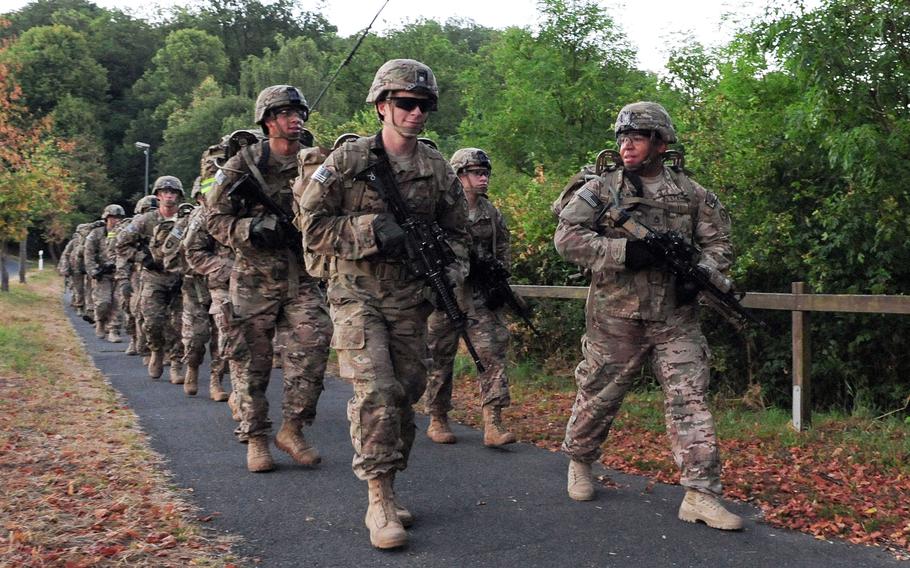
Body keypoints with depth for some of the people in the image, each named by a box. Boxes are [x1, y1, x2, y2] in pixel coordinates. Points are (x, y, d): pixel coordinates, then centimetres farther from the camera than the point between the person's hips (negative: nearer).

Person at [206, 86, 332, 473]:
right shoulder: (243, 165, -3)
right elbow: (216, 219, -3)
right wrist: (253, 229, -20)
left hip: (302, 277, 2)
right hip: (255, 277, -2)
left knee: (312, 349, -10)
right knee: (253, 362, 3)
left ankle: (292, 429, 7)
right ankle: (255, 438, 16)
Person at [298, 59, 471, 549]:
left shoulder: (438, 169, 5)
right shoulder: (348, 159, -6)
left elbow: (456, 232, 14)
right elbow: (313, 227, -8)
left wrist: (449, 274, -5)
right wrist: (373, 229, -19)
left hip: (410, 300, 4)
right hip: (357, 294, -4)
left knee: (405, 395, 8)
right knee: (375, 392, -16)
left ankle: (386, 493, 23)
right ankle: (380, 502, -7)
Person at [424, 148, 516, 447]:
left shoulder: (492, 213, 12)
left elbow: (502, 252, 20)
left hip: (481, 295, 4)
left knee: (493, 351, -7)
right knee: (440, 357, 6)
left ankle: (493, 423, -7)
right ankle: (437, 420, 20)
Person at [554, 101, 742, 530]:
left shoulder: (692, 195, 8)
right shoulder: (600, 190, 0)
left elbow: (719, 242, 12)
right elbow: (566, 236, -10)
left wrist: (699, 272, -10)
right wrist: (624, 251, -21)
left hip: (675, 318, 2)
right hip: (615, 318, -1)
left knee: (689, 400, -4)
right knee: (598, 396, 11)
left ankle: (700, 495, 0)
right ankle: (579, 462, 36)